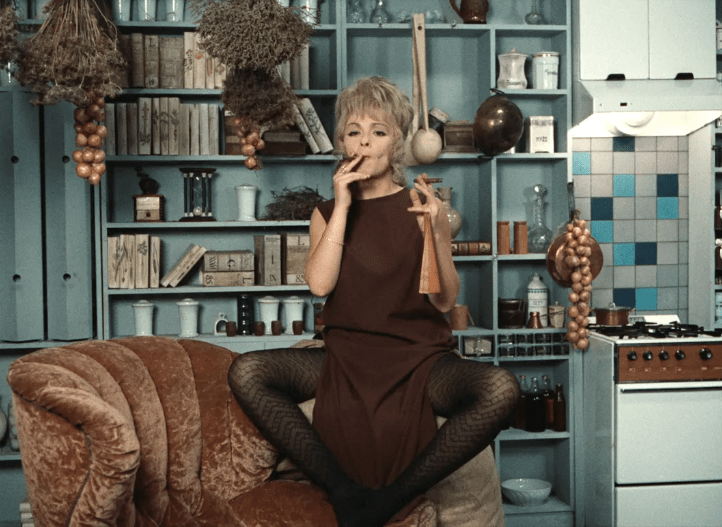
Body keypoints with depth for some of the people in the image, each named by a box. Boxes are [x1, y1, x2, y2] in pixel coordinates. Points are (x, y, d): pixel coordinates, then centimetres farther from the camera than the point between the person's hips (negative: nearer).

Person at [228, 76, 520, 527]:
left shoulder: (421, 206, 7)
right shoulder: (328, 211, 13)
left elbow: (445, 301, 0)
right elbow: (319, 284, -6)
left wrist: (439, 234, -16)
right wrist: (343, 206, -6)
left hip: (417, 356, -1)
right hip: (346, 358, 2)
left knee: (502, 390, -32)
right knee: (246, 374, -22)